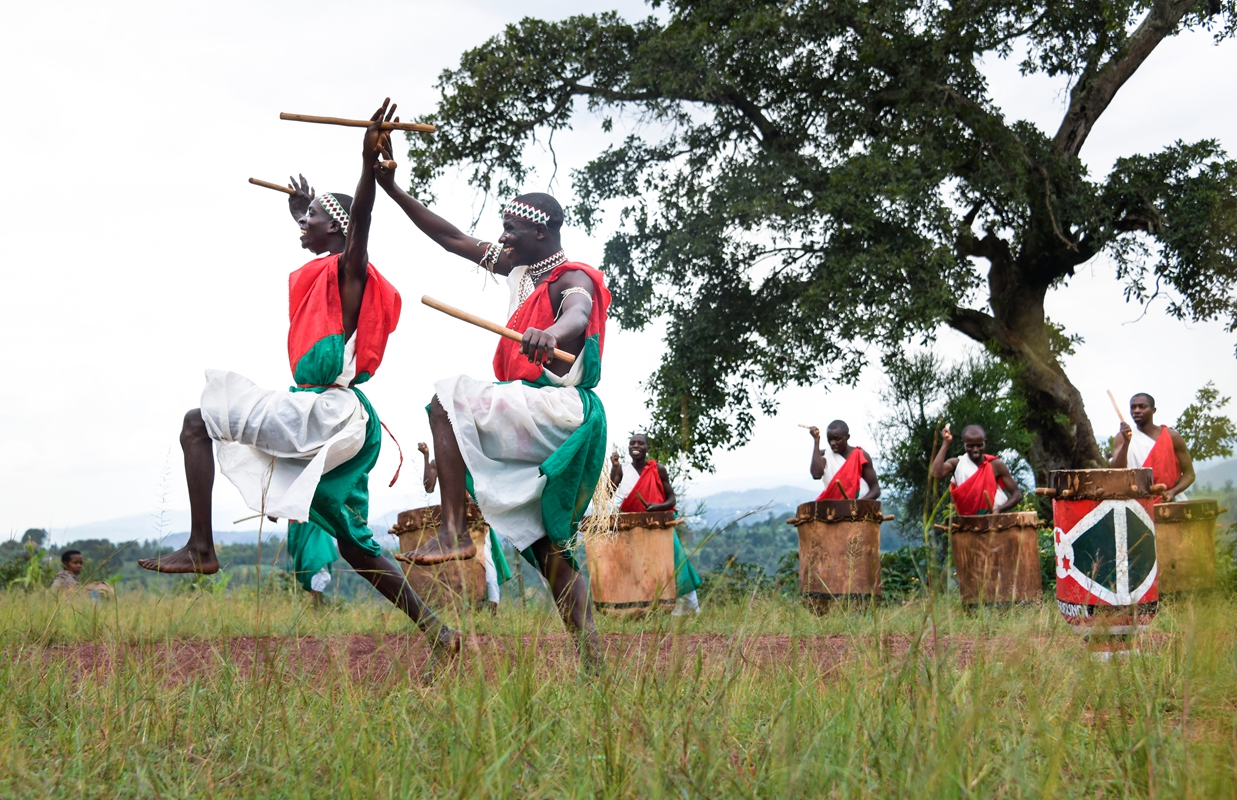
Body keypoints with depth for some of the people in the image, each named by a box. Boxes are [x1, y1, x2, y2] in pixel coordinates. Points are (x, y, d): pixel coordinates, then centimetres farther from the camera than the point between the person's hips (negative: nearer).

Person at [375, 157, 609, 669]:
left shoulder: (572, 278, -8)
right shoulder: (520, 268, 17)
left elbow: (579, 314, -32)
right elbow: (452, 239, 20)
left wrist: (552, 332, -56)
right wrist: (392, 190, 16)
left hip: (560, 410, -9)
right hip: (541, 424, 9)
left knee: (449, 399, -20)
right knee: (547, 547, 7)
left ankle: (453, 531, -27)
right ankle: (591, 660, 5)